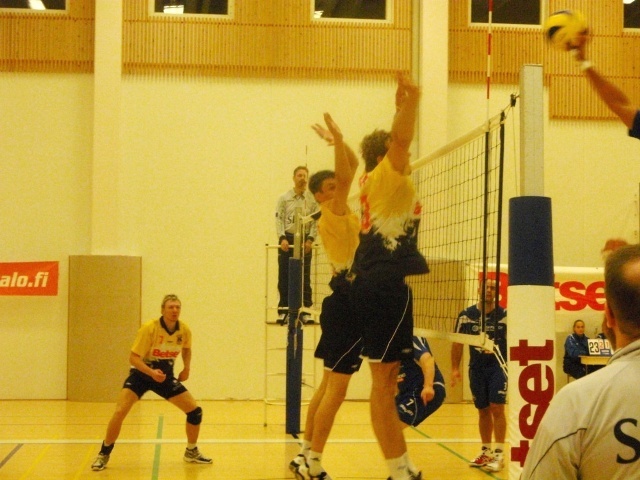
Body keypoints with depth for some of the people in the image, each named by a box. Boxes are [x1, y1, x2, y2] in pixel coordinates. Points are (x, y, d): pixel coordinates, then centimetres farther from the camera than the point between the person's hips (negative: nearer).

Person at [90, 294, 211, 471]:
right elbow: (133, 357, -24)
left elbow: (186, 349, 14)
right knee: (119, 412, -22)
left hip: (165, 376, 4)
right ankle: (104, 454, -1)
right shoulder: (149, 328, -25)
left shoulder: (184, 330, -10)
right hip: (141, 374, -4)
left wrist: (186, 368, -1)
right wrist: (152, 372, -39)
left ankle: (191, 452, 21)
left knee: (195, 410, -3)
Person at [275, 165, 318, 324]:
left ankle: (305, 310, 2)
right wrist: (282, 238, -10)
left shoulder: (312, 199, 6)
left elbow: (316, 221, 4)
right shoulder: (284, 198, 6)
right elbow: (279, 219, 2)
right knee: (284, 276, 1)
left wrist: (310, 239, -8)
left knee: (304, 277, -1)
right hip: (287, 240, 0)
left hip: (305, 240, 0)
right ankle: (283, 310, 6)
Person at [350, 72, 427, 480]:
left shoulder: (377, 183, 20)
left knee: (388, 380, 11)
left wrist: (405, 105, 30)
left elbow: (397, 142, 35)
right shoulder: (385, 178, -4)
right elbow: (400, 141, -22)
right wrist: (411, 102, -32)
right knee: (383, 382, -9)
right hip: (387, 284, -10)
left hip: (378, 286, 10)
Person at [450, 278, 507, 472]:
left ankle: (499, 454, -4)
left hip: (499, 366, -2)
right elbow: (458, 343, 7)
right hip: (476, 369, 2)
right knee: (483, 411, 11)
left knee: (496, 408, -9)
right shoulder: (465, 316, -1)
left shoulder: (505, 316, -6)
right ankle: (486, 451, 22)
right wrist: (455, 368, 3)